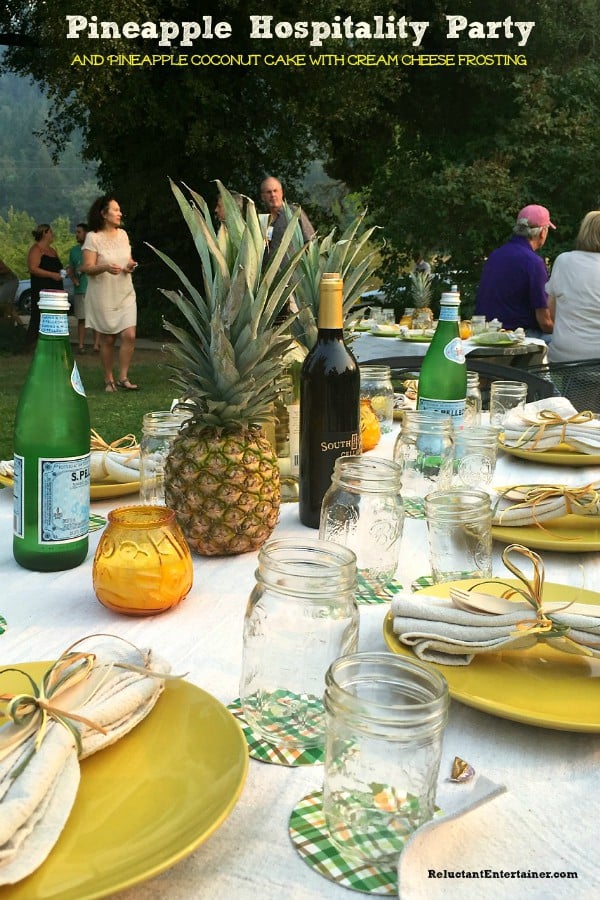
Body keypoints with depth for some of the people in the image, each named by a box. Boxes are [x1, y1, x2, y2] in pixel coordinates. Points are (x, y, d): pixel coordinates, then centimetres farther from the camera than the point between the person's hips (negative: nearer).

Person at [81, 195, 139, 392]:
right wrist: (105, 267, -30)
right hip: (103, 296, -4)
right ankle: (108, 379, 16)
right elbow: (87, 267, -12)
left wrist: (130, 266, -5)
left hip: (125, 294, 4)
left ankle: (123, 377, 3)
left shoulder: (123, 234, 9)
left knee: (129, 335, -8)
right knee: (107, 339, 3)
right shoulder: (93, 237, -8)